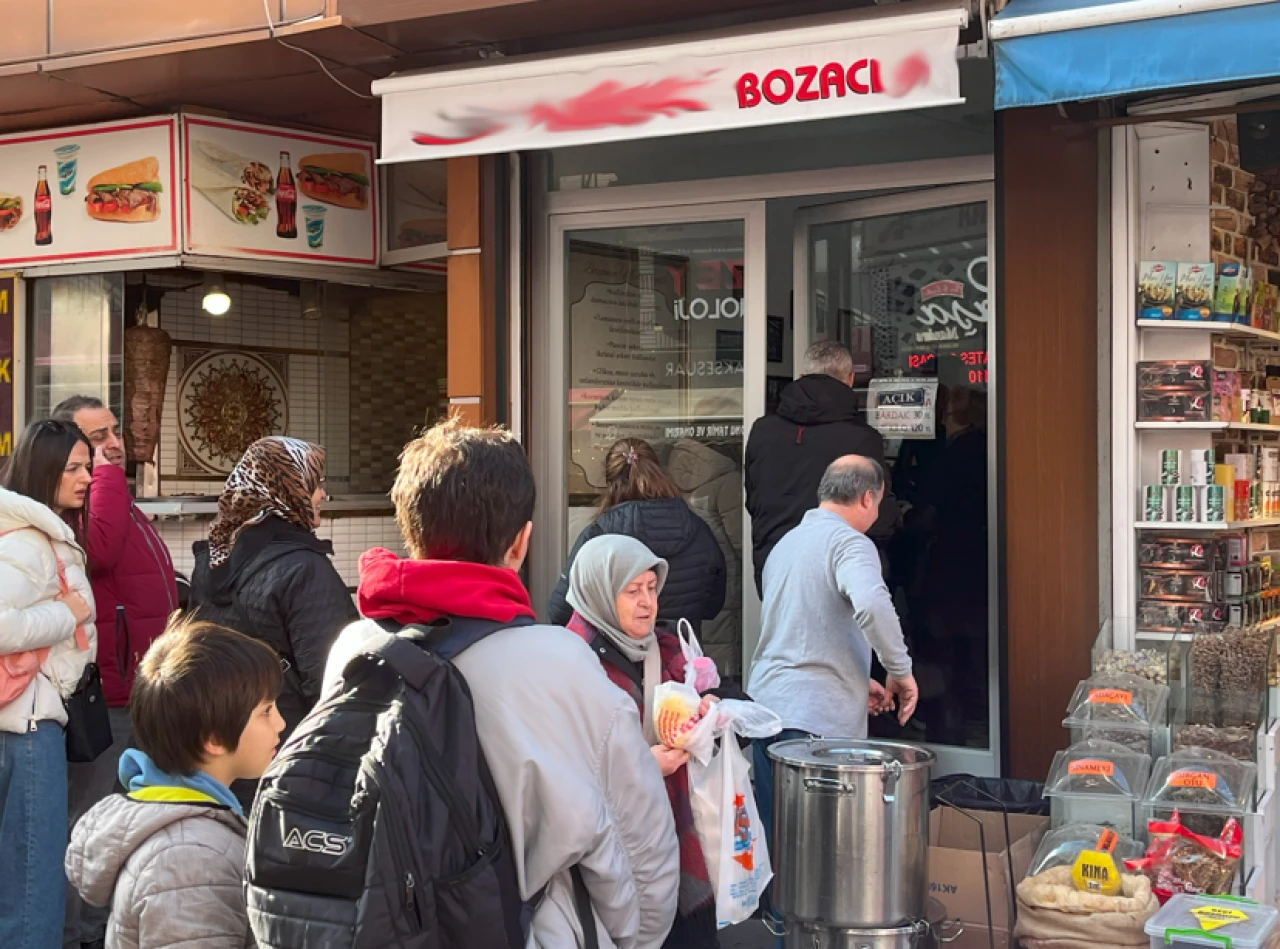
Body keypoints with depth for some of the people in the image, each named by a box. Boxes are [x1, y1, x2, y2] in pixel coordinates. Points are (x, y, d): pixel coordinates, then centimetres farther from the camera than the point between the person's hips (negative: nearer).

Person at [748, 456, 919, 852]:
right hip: (815, 720, -8)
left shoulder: (787, 542, 18)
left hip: (765, 702, 8)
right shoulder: (850, 543, -8)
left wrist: (856, 680, 26)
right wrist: (901, 671, -14)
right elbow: (872, 605, -28)